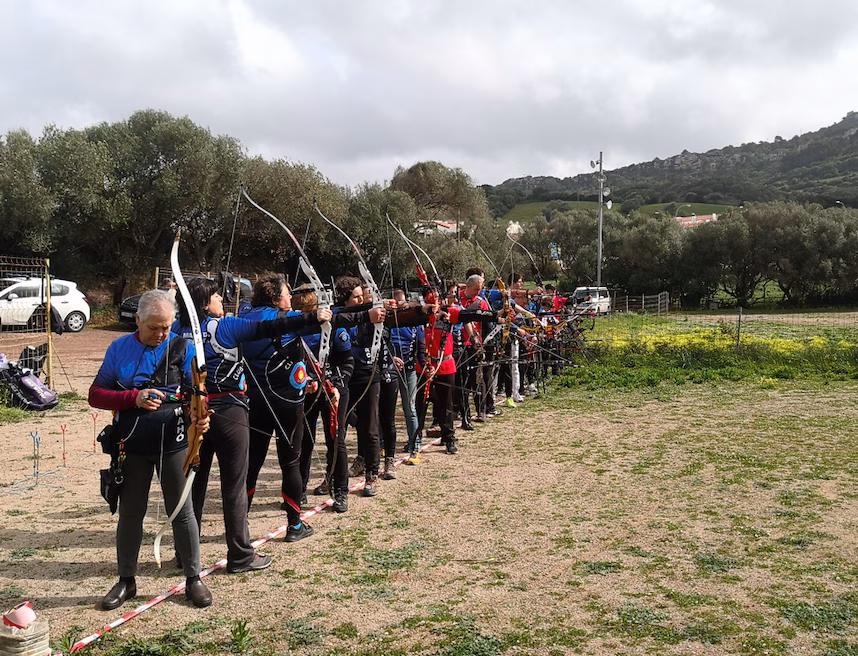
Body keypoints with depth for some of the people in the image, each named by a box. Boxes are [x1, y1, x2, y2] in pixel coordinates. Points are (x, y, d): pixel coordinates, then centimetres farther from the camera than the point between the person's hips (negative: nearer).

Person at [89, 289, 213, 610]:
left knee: (182, 511, 8)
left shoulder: (182, 348, -4)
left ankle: (193, 578, 22)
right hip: (133, 445, 2)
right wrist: (134, 398, -18)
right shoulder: (119, 349, 0)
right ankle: (126, 580, 30)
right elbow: (96, 394, -1)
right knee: (130, 513, 13)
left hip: (173, 443, -1)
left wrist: (200, 415, -30)